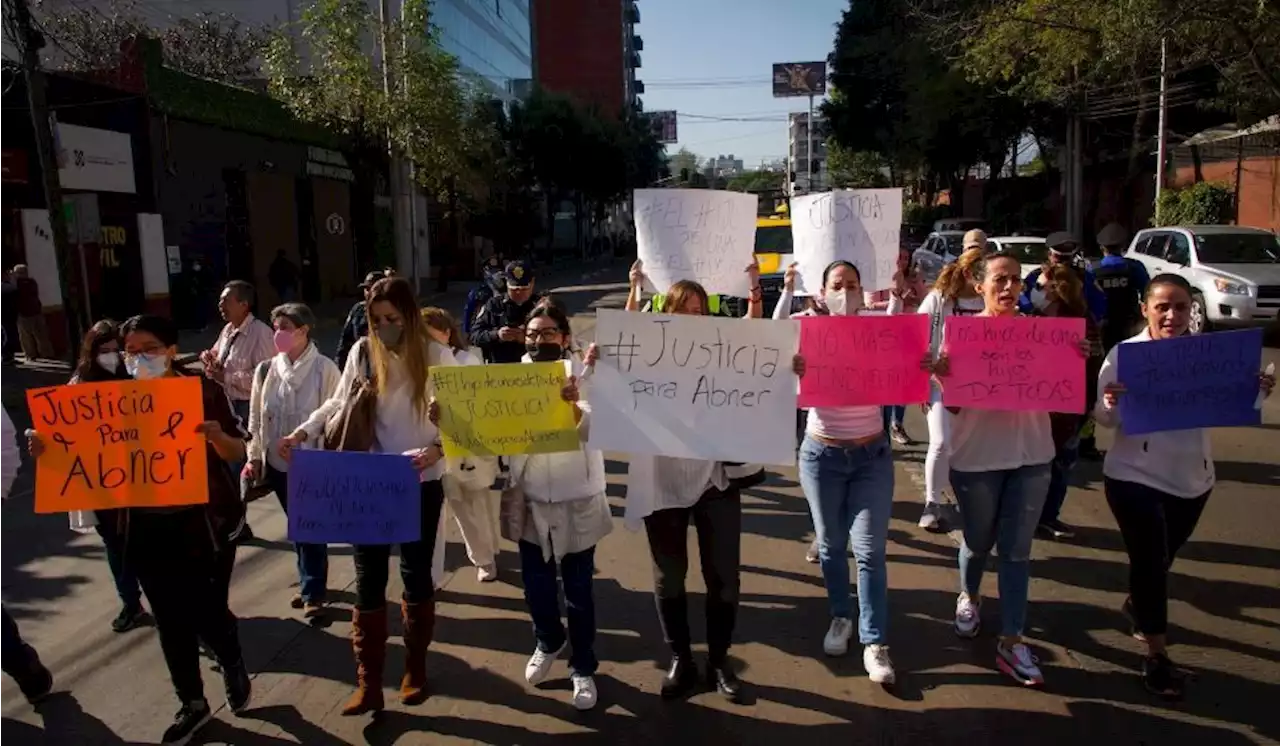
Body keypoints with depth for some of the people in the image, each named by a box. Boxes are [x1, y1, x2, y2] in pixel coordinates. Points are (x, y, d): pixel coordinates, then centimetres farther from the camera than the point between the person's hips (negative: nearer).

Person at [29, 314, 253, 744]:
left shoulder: (203, 390, -9)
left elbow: (237, 453, -8)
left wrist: (217, 436, -29)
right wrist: (48, 449, -18)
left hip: (205, 523, -3)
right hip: (148, 528, 3)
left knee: (207, 612, 3)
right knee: (171, 620, 11)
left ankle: (234, 666, 35)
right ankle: (192, 704, 31)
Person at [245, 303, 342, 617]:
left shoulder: (324, 369, -11)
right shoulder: (267, 369, 2)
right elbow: (256, 417, 9)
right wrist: (254, 456, 7)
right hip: (279, 462, 5)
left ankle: (313, 592, 14)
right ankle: (310, 584, 32)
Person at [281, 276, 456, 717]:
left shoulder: (437, 356, -8)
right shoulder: (362, 352, -3)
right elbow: (338, 405, 6)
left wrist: (437, 450, -25)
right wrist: (302, 433, -9)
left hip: (421, 484, -1)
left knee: (416, 575, 13)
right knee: (368, 581, 5)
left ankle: (416, 668, 33)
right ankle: (368, 683, 18)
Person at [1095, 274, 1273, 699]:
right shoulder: (1124, 354, -13)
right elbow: (1106, 421, -13)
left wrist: (1256, 393, -17)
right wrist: (1108, 403, -34)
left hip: (1192, 477, 4)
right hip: (1135, 476, -4)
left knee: (1161, 558, 22)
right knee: (1151, 561, -4)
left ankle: (1137, 605, 51)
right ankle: (1157, 656, 11)